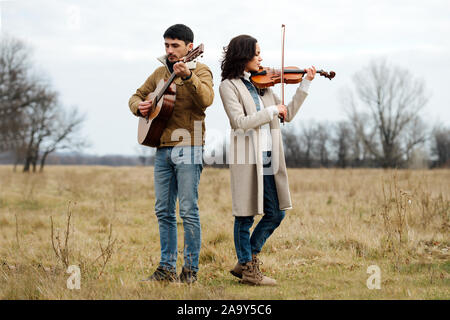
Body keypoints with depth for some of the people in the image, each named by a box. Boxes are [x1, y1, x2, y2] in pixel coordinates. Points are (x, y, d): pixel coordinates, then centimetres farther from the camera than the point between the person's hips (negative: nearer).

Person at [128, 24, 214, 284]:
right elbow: (137, 95, 26)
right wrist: (139, 106, 3)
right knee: (164, 210, 7)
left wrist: (188, 77, -34)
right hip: (162, 148, 6)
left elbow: (206, 99, -20)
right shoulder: (160, 73, 17)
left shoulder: (200, 71, -1)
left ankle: (191, 269, 0)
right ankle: (167, 269, 14)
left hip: (188, 148, -6)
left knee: (188, 210, -6)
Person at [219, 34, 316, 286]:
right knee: (246, 215, 2)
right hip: (247, 159, -7)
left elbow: (288, 115, 15)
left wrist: (305, 85, 12)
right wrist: (272, 110, -14)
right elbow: (240, 122, -16)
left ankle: (247, 262, 22)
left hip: (269, 159, 7)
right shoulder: (229, 86, -5)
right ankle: (248, 268, 14)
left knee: (276, 213, 9)